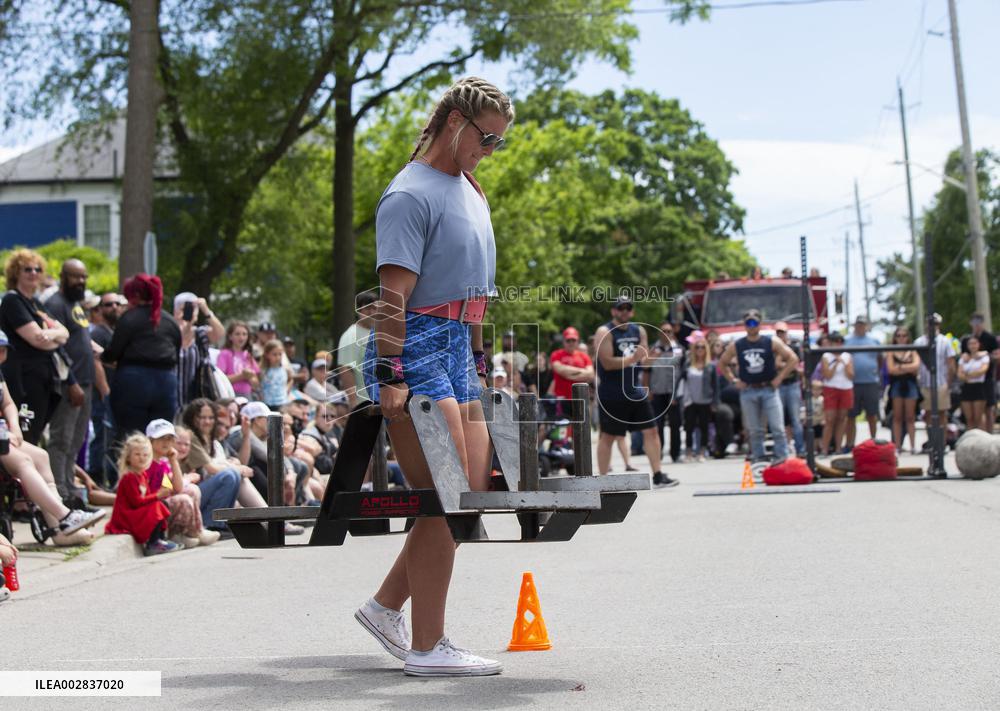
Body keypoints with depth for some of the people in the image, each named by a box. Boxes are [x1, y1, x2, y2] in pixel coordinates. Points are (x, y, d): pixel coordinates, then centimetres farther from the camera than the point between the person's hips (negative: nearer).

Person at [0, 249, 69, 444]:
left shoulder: (35, 303, 21)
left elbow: (64, 332, 12)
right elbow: (37, 339, -16)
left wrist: (52, 333, -10)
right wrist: (57, 337, 2)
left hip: (44, 380, 9)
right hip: (23, 378, -9)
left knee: (35, 439, 9)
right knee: (24, 442, -13)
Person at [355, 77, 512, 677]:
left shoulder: (470, 190, 19)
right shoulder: (411, 195, -11)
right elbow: (395, 293, -18)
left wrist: (480, 359, 23)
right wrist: (391, 375, -24)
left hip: (457, 353, 10)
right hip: (416, 350, -10)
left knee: (473, 493, 9)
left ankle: (386, 606, 20)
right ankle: (427, 647, -4)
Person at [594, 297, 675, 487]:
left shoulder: (639, 331, 10)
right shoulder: (605, 333, -10)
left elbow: (645, 358, 12)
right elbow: (607, 363, -19)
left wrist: (643, 358, -11)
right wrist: (632, 359, -21)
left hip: (635, 391, 6)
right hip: (611, 395, -6)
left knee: (650, 430, 3)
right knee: (607, 436, 0)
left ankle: (658, 476, 8)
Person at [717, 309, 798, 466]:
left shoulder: (772, 342, -1)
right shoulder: (736, 346, 5)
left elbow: (793, 359, 0)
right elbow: (722, 364, 16)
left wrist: (779, 377, -5)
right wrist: (734, 380, 6)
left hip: (769, 389, -2)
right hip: (748, 392, 2)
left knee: (777, 427, -8)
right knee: (754, 429, 6)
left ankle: (782, 456, -3)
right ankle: (758, 457, 14)